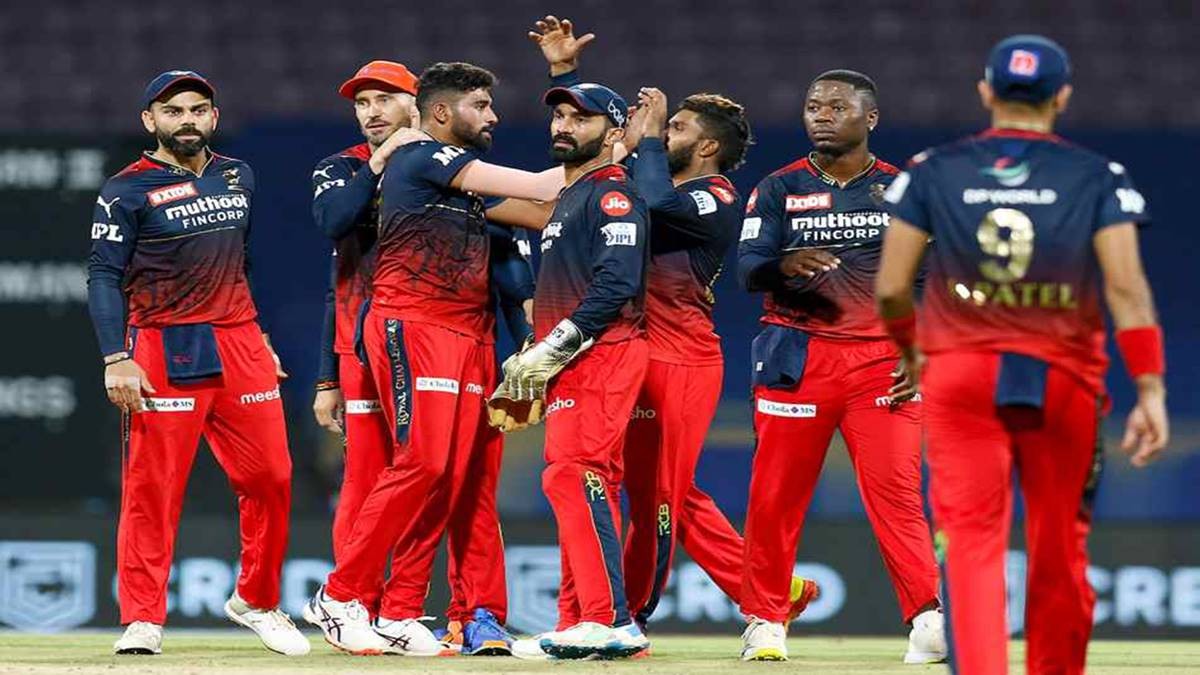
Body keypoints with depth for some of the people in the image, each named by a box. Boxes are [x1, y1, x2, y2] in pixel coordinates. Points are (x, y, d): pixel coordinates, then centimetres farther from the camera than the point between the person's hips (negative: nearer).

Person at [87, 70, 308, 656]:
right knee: (151, 487, -8)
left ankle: (256, 602, 19)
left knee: (270, 477, 2)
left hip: (240, 345, 5)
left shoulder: (238, 177, 15)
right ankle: (142, 620, -5)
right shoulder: (128, 191, -3)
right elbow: (104, 277, -8)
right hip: (162, 349, -5)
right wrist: (116, 360, -18)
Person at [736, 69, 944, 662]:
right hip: (797, 360, 1)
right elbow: (747, 268, -4)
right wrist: (786, 263, -26)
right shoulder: (780, 189, 8)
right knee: (775, 495, 1)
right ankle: (765, 622, 12)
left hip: (883, 361, -1)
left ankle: (927, 618, -15)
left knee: (895, 489, -12)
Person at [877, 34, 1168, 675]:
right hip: (1063, 382, 0)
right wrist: (1149, 392, -10)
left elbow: (890, 288, 1)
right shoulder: (1098, 178, 1)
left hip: (959, 380, 0)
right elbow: (1126, 287, -9)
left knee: (971, 544, -8)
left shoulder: (933, 171, 3)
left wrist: (911, 349, 21)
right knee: (1059, 553, 13)